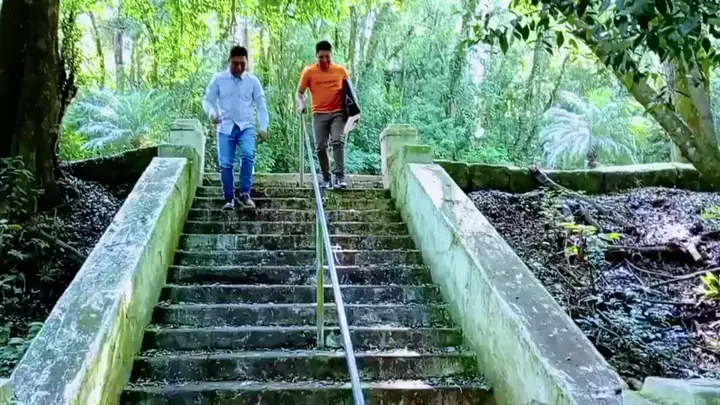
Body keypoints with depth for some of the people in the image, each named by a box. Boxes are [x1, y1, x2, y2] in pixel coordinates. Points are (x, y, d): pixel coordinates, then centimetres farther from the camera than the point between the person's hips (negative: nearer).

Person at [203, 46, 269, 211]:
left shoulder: (252, 80, 2)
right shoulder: (218, 79, 0)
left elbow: (261, 105, 6)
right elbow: (208, 100, 5)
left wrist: (263, 128, -2)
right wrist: (212, 113, -17)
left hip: (246, 126, 0)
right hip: (226, 127, 1)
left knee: (248, 156, -24)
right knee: (226, 164, -1)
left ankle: (245, 195, -17)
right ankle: (229, 199, 12)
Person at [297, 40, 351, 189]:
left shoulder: (341, 71, 3)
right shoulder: (309, 72, 0)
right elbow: (300, 92, 6)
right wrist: (301, 104, -15)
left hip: (338, 113, -1)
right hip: (319, 114, 1)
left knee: (338, 141, -18)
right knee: (320, 147, 1)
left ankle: (340, 176, -19)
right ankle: (326, 178, 12)